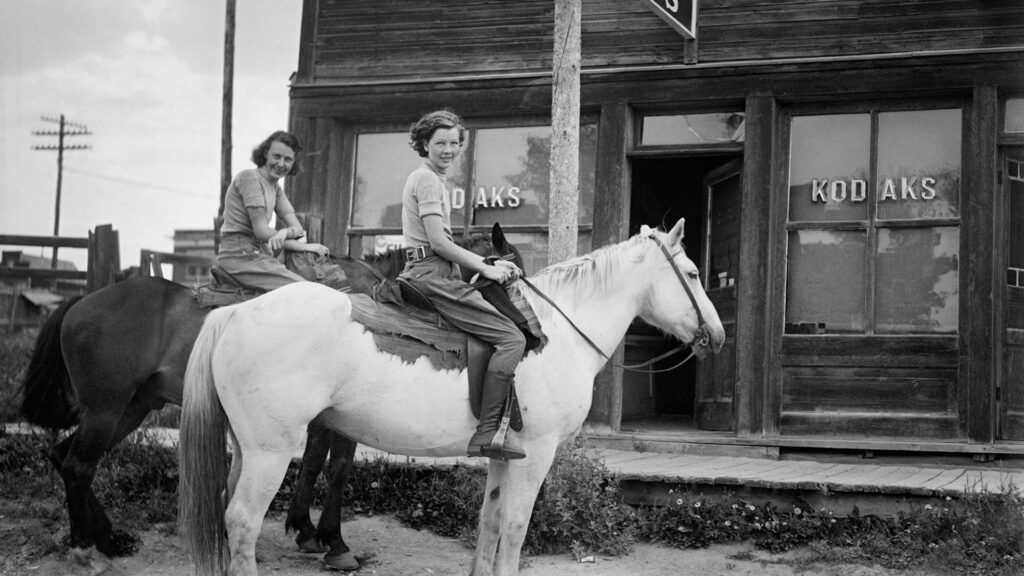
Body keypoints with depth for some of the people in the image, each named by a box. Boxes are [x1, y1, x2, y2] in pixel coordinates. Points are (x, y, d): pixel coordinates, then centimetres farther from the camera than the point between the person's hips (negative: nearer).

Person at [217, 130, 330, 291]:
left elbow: (297, 229, 8)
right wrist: (304, 246, -11)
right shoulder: (250, 177, -9)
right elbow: (261, 231, -15)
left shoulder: (276, 188, 18)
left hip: (257, 253, 9)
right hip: (239, 255, -9)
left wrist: (284, 232, -18)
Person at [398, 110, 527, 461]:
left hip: (433, 274, 11)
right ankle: (488, 432, -25)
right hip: (433, 276, -11)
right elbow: (438, 242, -16)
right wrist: (486, 268, -9)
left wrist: (490, 263, 14)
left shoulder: (437, 181, 24)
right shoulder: (427, 180, -8)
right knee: (511, 337, -17)